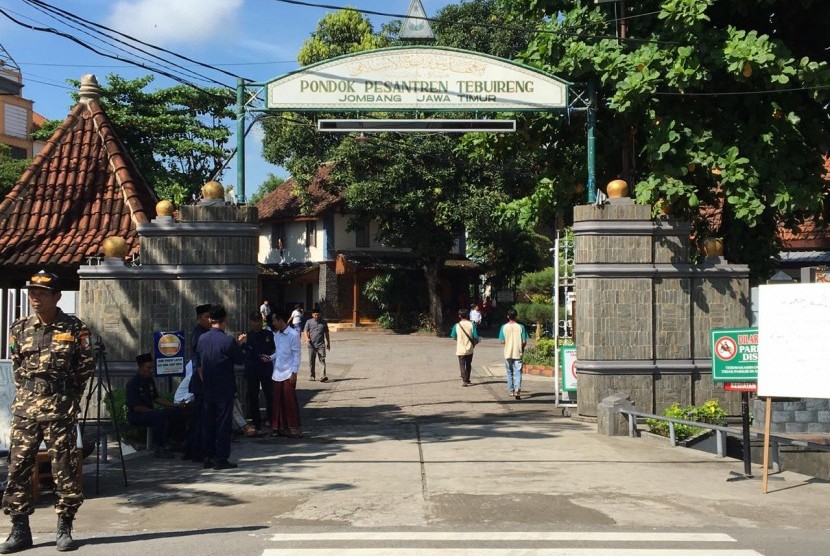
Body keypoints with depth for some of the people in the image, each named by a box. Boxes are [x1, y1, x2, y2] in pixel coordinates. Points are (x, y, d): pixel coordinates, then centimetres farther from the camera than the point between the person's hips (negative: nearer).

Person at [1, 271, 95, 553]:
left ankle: (65, 530, 10)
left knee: (64, 469, 0)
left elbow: (87, 366, 5)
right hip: (25, 409, 4)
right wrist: (27, 392, 13)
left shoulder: (74, 328, -4)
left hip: (60, 410, -3)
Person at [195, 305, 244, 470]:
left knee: (207, 423, 12)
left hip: (207, 388, 5)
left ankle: (208, 457, 16)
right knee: (223, 423, 1)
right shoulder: (228, 341, -17)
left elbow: (198, 365, 8)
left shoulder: (202, 339, 1)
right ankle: (221, 459, 3)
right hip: (224, 389, -5)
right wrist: (239, 344, 11)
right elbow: (240, 360, -3)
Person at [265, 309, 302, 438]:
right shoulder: (276, 335, 11)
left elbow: (297, 354, -9)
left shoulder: (293, 334, -9)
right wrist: (270, 358, -1)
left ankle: (294, 428, 5)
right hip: (277, 373, 6)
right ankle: (280, 427, 16)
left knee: (290, 401, -2)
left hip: (288, 374, -6)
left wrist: (294, 372, -12)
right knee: (278, 401, 8)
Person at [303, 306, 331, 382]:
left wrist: (328, 343, 18)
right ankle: (312, 376, 19)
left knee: (322, 360, -11)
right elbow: (306, 331, -4)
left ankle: (324, 376, -16)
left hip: (321, 345, 0)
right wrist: (307, 338, -24)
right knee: (311, 361, 7)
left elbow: (326, 333, 16)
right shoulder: (309, 322, 4)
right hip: (312, 345, 1)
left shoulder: (323, 322, 8)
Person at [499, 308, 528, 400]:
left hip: (508, 353, 1)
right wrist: (522, 348, 14)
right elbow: (524, 342, -6)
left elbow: (502, 341, -5)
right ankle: (517, 389, -23)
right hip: (518, 353, -1)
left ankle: (511, 391, 23)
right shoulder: (520, 327, -6)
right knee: (518, 373, -2)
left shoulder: (504, 327, -5)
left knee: (509, 373, 15)